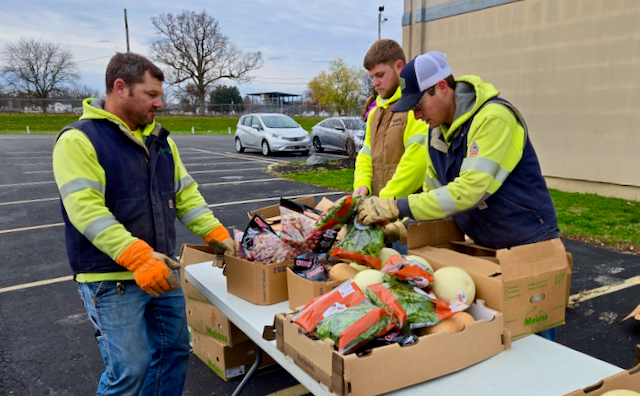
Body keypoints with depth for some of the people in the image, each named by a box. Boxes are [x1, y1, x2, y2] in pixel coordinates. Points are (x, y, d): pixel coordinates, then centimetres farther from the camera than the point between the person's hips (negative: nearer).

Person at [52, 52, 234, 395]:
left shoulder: (160, 139, 11)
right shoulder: (78, 140, -11)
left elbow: (186, 194, 12)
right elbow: (86, 210, -22)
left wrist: (215, 233, 0)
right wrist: (139, 257, -31)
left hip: (162, 270, 7)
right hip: (111, 279, -7)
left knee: (174, 353, 15)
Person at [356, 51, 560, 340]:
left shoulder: (493, 118, -24)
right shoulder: (437, 129, 1)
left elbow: (468, 191, -31)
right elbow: (434, 191, 7)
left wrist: (397, 208, -30)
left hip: (529, 246, -7)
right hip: (485, 246, 7)